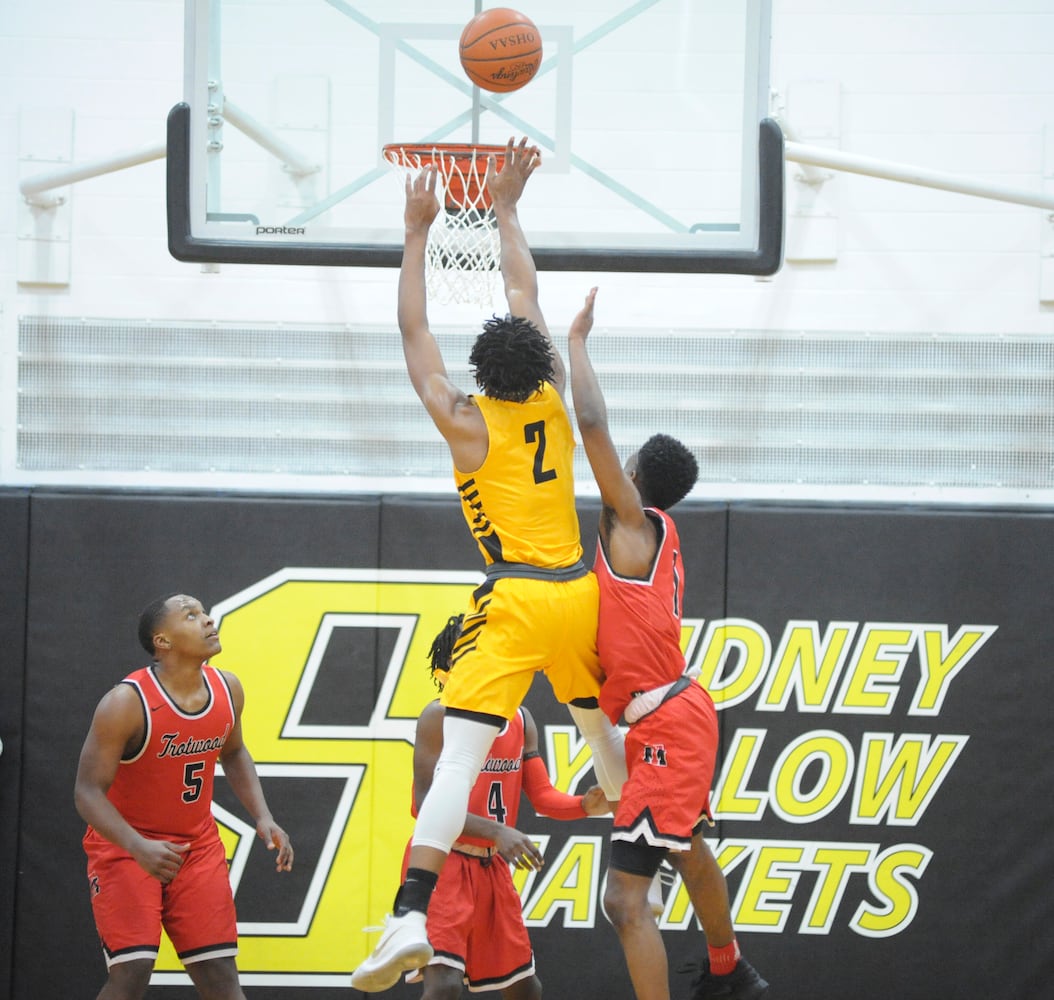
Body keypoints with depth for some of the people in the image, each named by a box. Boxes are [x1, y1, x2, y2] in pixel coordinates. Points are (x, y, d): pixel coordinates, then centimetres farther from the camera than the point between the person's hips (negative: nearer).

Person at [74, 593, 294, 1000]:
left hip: (197, 845, 5)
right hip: (126, 846, -5)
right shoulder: (126, 703, -23)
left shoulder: (227, 689, -5)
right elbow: (88, 791, -23)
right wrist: (139, 847, -38)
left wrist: (262, 817, 1)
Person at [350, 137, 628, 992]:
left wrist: (418, 232, 10)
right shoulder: (554, 399, 7)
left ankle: (412, 916, -30)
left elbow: (414, 330, 4)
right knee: (602, 731, 28)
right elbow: (527, 296, 19)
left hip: (515, 601, -5)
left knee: (458, 757, -16)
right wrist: (506, 208, 26)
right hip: (579, 594, 5)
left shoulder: (467, 423, -4)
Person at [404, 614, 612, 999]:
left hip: (491, 866, 8)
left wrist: (586, 805, -16)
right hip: (442, 862, -7)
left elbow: (543, 797, 6)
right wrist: (496, 832, -32)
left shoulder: (521, 721, 7)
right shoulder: (442, 716, -14)